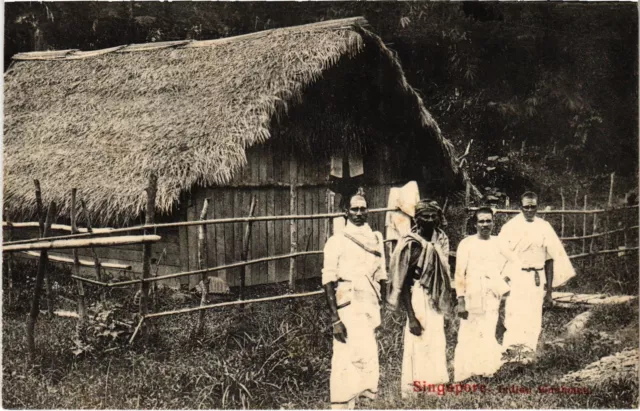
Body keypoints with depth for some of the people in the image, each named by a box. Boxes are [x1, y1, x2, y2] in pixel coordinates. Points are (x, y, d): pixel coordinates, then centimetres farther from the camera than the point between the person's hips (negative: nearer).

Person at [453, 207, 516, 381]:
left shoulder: (497, 243, 7)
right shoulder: (467, 244, -5)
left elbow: (513, 260, 25)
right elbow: (459, 274, -7)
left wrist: (502, 278, 12)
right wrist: (461, 301, -12)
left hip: (492, 297, 4)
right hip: (472, 297, -4)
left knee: (488, 336, 4)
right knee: (468, 337, -2)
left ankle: (485, 370, 15)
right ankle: (462, 376, 5)